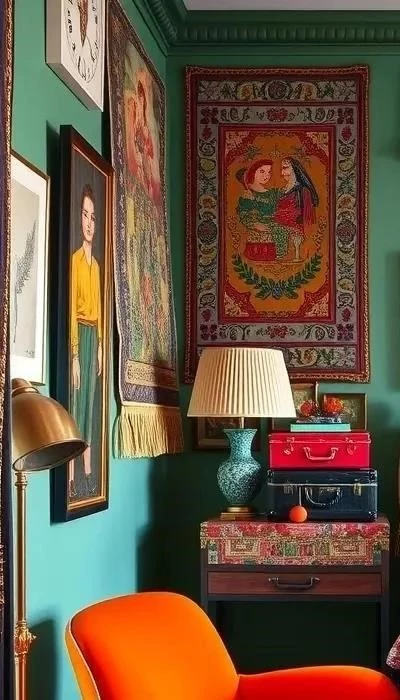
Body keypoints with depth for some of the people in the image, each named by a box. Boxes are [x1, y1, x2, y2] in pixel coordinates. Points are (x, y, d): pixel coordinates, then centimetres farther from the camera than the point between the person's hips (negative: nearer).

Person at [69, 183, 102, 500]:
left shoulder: (96, 264, 15)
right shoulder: (75, 260, -10)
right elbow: (72, 308, -14)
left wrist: (100, 344, 16)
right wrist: (74, 354, -17)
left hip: (94, 336, 8)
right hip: (79, 335, -8)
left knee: (90, 403, 10)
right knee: (75, 404, -7)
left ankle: (88, 474, 16)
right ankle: (71, 479, -6)